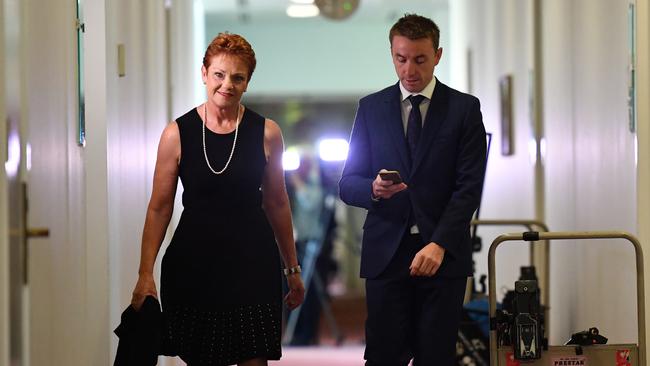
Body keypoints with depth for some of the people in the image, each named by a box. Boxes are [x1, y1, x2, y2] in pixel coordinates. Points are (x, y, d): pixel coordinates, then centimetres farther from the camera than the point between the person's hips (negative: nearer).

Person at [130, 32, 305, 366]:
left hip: (252, 263, 0)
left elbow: (276, 203, 8)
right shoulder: (178, 134, -2)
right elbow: (159, 207, 0)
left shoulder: (266, 133, 0)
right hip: (194, 263, 0)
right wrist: (145, 273, -7)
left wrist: (292, 269, 12)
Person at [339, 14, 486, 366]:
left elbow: (469, 186, -1)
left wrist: (439, 244, -13)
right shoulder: (371, 108, 11)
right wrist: (373, 189, -15)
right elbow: (348, 184, 9)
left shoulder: (464, 108, 6)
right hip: (386, 254, 1)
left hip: (444, 256, -1)